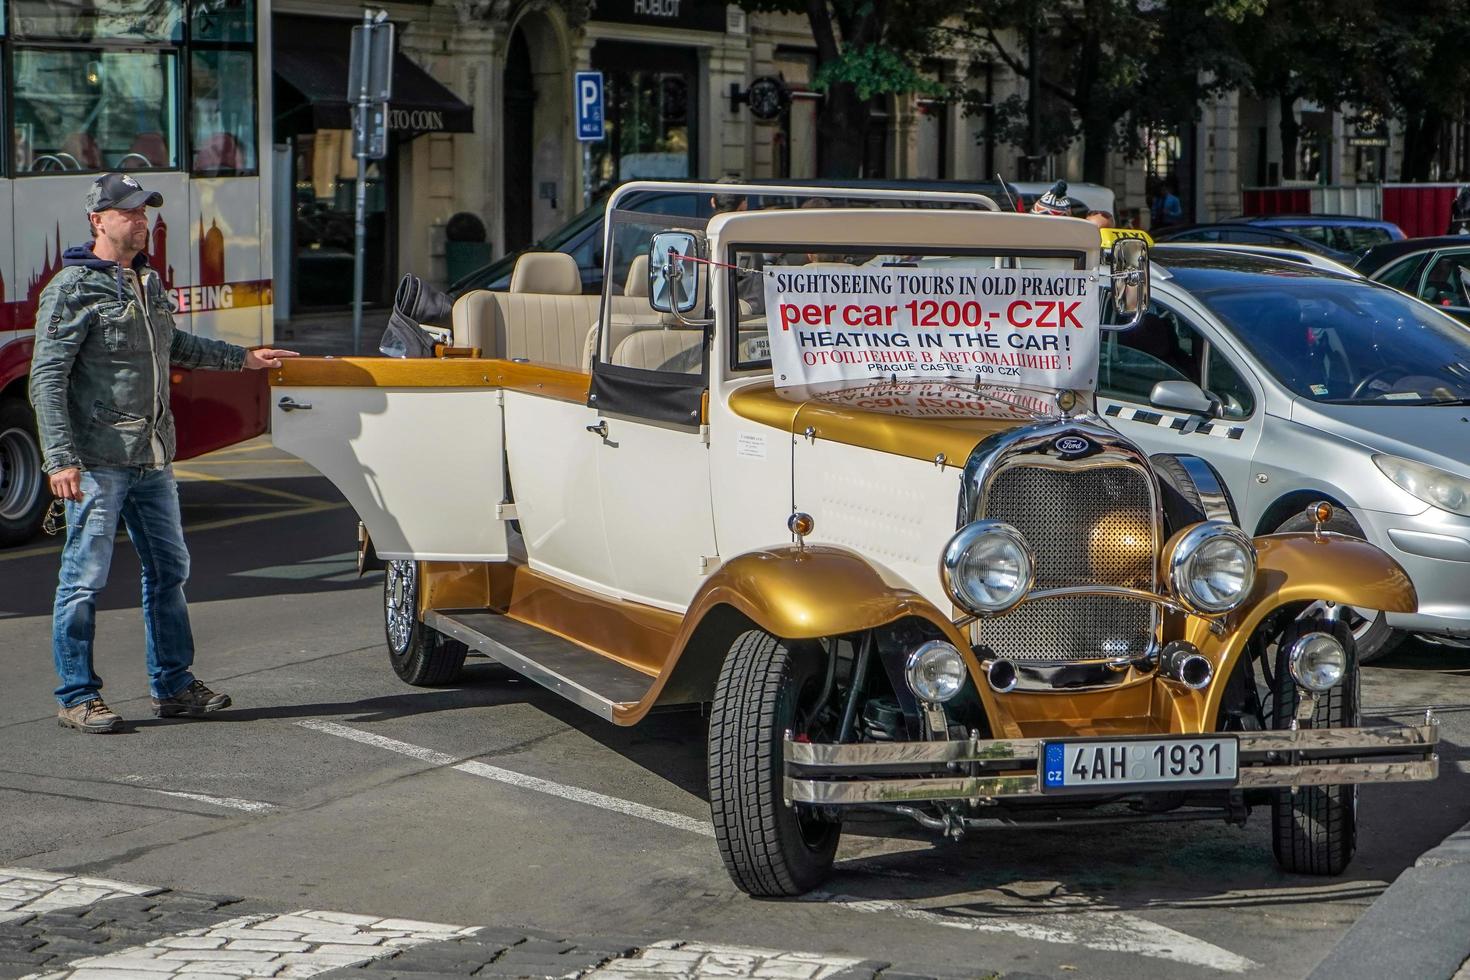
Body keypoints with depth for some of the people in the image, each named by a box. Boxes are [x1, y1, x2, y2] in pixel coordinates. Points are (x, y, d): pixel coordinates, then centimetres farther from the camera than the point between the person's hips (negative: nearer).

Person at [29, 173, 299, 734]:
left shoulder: (148, 283, 15)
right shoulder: (73, 289, -9)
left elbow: (174, 346, 33)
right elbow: (47, 378, -13)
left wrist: (242, 358, 36)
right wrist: (61, 459, -21)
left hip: (152, 461, 8)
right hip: (97, 461, -8)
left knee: (168, 570, 12)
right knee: (85, 577, -3)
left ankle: (173, 687, 22)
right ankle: (77, 697, 6)